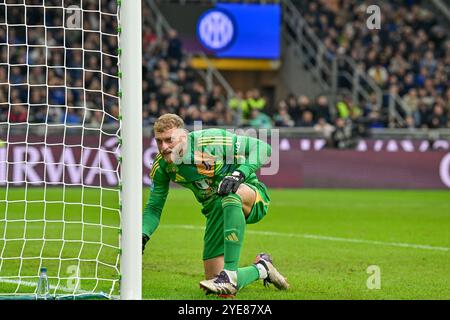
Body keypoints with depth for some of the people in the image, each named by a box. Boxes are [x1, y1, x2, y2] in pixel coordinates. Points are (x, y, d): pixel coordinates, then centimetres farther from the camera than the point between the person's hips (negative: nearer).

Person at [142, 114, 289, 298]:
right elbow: (154, 207, 1)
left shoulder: (212, 140, -24)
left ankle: (229, 275, -41)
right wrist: (143, 235, -18)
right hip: (216, 211, 5)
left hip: (251, 195, -5)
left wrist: (239, 174, -36)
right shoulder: (161, 166, -9)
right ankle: (261, 269, 27)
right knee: (213, 285, -4)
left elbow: (262, 149, -20)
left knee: (230, 196, -44)